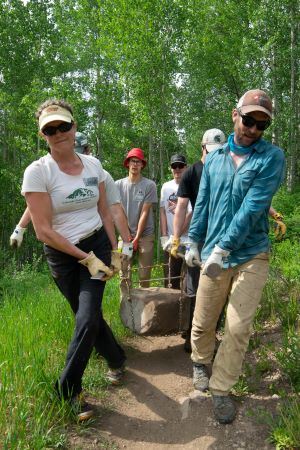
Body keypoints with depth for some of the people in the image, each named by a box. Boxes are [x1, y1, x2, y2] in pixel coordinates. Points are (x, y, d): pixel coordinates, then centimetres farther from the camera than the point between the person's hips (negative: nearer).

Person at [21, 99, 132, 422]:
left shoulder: (93, 165, 0)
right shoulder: (37, 171, -14)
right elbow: (44, 231, -16)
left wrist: (114, 252, 6)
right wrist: (87, 259, -16)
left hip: (98, 245, 2)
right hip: (62, 255, -2)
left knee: (87, 319, -9)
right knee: (89, 317, 11)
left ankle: (68, 389, 14)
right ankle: (116, 359, 39)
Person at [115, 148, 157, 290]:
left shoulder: (149, 185, -3)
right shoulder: (118, 185, 3)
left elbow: (144, 213, -6)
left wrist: (137, 238, -8)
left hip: (145, 234, -1)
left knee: (144, 275, 2)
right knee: (124, 274, 1)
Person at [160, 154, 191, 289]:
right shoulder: (166, 187, 8)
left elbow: (190, 214, -11)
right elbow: (162, 212, 7)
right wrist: (164, 236, 0)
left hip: (188, 241, -4)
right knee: (170, 280, 11)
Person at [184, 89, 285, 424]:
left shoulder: (272, 157, -7)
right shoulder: (214, 158, 6)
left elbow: (253, 208, -17)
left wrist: (223, 248, -21)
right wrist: (194, 242, 7)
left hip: (251, 256, -2)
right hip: (213, 254, 3)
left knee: (238, 328, 0)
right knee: (202, 322, 11)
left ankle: (220, 389, 20)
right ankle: (200, 361, 42)